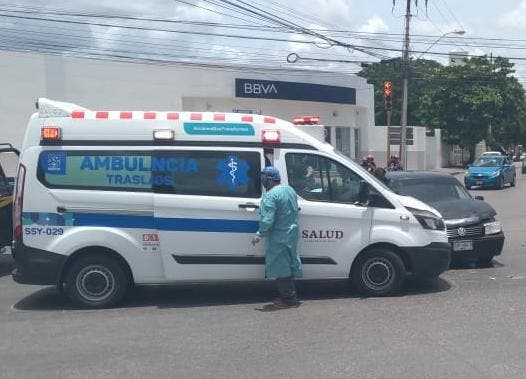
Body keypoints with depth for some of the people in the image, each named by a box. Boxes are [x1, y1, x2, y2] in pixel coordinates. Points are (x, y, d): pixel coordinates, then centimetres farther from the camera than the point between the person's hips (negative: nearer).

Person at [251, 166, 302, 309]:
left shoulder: (271, 195, -20)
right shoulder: (290, 190, 9)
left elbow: (267, 220, -24)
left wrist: (259, 235, -15)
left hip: (278, 238, -9)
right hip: (292, 235, 9)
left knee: (280, 268, 0)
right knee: (288, 266, 17)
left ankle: (288, 298, 5)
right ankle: (291, 296, 26)